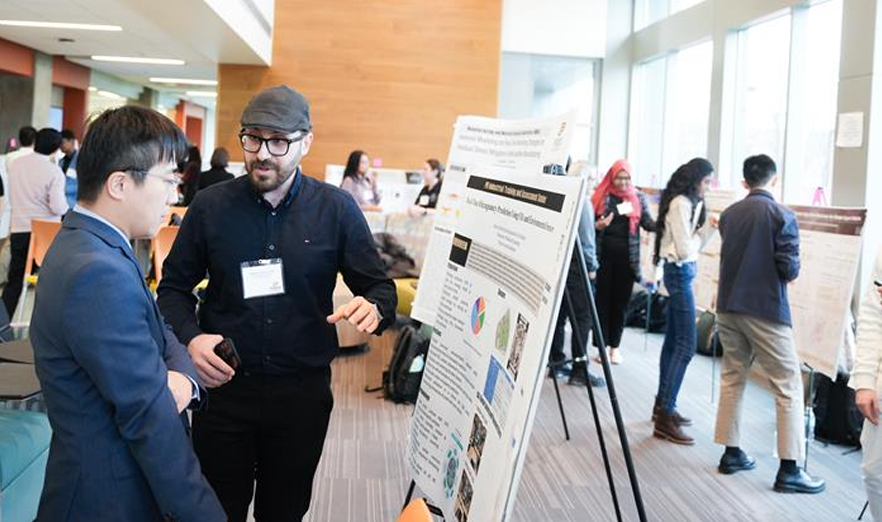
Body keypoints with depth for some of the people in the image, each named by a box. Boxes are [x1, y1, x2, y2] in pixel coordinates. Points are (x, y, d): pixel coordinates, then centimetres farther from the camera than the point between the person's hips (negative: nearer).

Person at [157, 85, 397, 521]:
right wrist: (189, 337, -13)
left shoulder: (336, 208, -4)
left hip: (303, 392, 0)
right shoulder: (210, 206, -3)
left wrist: (374, 309, -24)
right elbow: (174, 286, 6)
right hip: (223, 385, 0)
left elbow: (379, 286, 0)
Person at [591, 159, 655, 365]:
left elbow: (648, 223, 1)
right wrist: (598, 226, -17)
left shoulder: (638, 197, 7)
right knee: (603, 299, 2)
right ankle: (602, 345, 10)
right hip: (604, 254, -1)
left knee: (621, 301, 7)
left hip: (627, 256, 1)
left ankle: (615, 345, 17)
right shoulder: (601, 196, 2)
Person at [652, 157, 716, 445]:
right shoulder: (681, 204, -16)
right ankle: (665, 417, -11)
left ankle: (663, 405, 22)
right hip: (680, 273, -10)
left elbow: (694, 245, 13)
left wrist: (710, 228, 0)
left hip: (681, 273, 10)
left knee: (674, 340, 14)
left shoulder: (688, 203, 15)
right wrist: (698, 237, 1)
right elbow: (686, 249, -17)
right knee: (686, 345, -12)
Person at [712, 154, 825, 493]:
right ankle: (789, 470, 1)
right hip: (766, 310, -6)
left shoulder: (729, 214, 6)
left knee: (732, 378, 16)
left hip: (728, 306, 6)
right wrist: (790, 274, 7)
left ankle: (731, 453, 21)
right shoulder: (782, 215, -10)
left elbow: (727, 257, 8)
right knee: (788, 387, 2)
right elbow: (789, 268, -13)